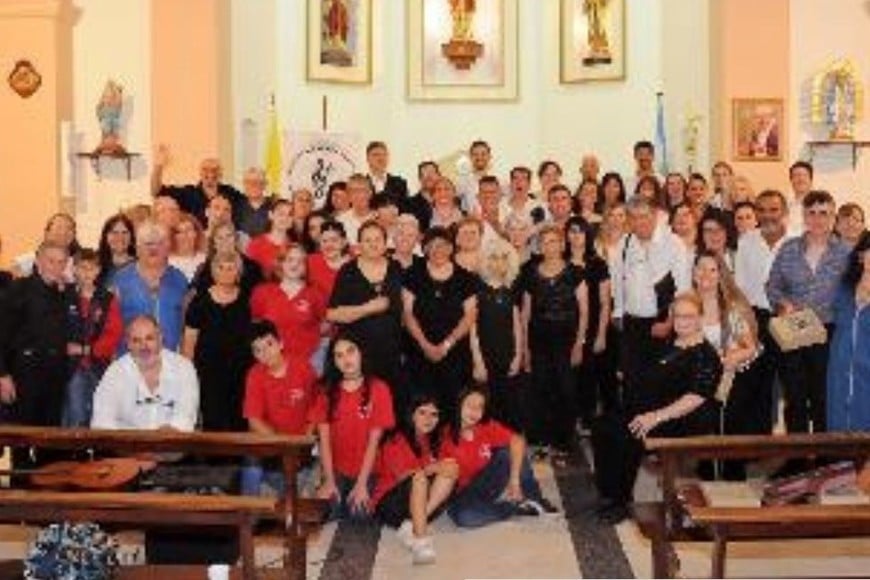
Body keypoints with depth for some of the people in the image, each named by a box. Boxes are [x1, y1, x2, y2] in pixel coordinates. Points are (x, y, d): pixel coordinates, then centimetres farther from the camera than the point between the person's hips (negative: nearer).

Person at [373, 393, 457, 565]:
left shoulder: (432, 442, 9)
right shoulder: (397, 440, -10)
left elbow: (441, 467, 2)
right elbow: (403, 476, -19)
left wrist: (445, 468, -18)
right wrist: (432, 469, -27)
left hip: (418, 502, 6)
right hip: (388, 504, -6)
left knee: (451, 470, -16)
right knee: (419, 477, -33)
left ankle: (411, 527, -23)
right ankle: (421, 540, -42)